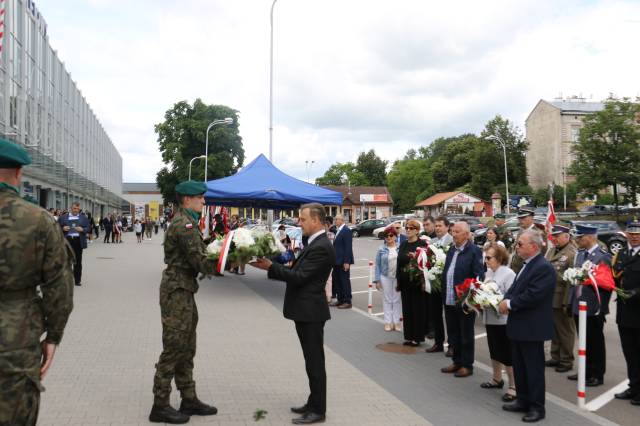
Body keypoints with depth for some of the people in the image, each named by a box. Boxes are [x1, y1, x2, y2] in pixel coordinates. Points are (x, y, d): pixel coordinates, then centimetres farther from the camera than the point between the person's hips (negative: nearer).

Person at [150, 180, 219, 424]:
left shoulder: (186, 221, 15)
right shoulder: (184, 224, -17)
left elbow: (196, 256, 12)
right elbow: (200, 261, -20)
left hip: (184, 291, 10)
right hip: (177, 291, -10)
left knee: (186, 349, 15)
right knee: (173, 349, -3)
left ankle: (189, 400, 25)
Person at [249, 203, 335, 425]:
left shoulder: (321, 247, -20)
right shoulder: (315, 243, 12)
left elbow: (299, 277, -22)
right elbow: (298, 271, 12)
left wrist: (270, 267, -18)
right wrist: (271, 265, 3)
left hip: (310, 312, -10)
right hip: (306, 311, 10)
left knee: (315, 362, 0)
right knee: (312, 361, 17)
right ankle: (314, 403, 28)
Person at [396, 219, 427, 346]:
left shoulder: (422, 244, -7)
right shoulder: (403, 245, 12)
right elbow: (399, 262, 13)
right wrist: (398, 280, 11)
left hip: (417, 282, -6)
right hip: (405, 282, 6)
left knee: (417, 309, 2)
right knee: (407, 309, 10)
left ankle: (417, 337, 11)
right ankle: (409, 336, 19)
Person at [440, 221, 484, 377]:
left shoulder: (474, 251, -12)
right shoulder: (451, 249, 11)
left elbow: (479, 276, -15)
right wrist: (444, 294, 9)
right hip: (449, 300, 7)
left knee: (466, 335, 7)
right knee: (453, 334, 17)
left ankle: (467, 365, 18)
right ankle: (457, 362, 30)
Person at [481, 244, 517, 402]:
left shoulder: (508, 274, -15)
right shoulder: (488, 272, 8)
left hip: (504, 319, -8)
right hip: (490, 318, 8)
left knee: (507, 355, -1)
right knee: (494, 351, 20)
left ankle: (513, 387, 9)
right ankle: (497, 379, 36)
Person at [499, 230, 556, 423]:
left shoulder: (544, 267, -20)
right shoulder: (526, 264, 11)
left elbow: (532, 296, -26)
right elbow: (515, 288, 14)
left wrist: (509, 304, -16)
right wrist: (505, 300, -5)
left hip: (532, 328, -9)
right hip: (519, 326, 9)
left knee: (534, 368, 2)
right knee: (519, 367, 18)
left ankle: (537, 407, 13)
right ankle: (523, 401, 31)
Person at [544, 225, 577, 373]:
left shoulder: (572, 253, -16)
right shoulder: (551, 251, 11)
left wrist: (567, 302, -21)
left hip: (562, 300, -8)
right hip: (550, 298, 8)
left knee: (565, 331, 6)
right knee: (554, 329, 18)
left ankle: (566, 361, 19)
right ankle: (556, 357, 30)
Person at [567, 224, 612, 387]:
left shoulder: (604, 256, -12)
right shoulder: (580, 254, 10)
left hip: (593, 308, -7)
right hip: (578, 305, 7)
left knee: (595, 342, 6)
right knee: (584, 341, 16)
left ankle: (597, 375, 17)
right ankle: (586, 371, 29)